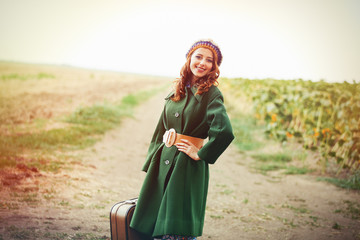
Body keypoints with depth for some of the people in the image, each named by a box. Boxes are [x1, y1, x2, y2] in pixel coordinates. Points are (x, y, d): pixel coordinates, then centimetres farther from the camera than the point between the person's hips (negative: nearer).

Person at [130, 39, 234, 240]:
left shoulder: (211, 94, -7)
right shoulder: (177, 92, 11)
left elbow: (225, 132, -22)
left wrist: (200, 154, -13)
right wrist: (151, 164, 14)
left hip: (188, 168, -6)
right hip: (163, 161, 6)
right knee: (156, 222, 9)